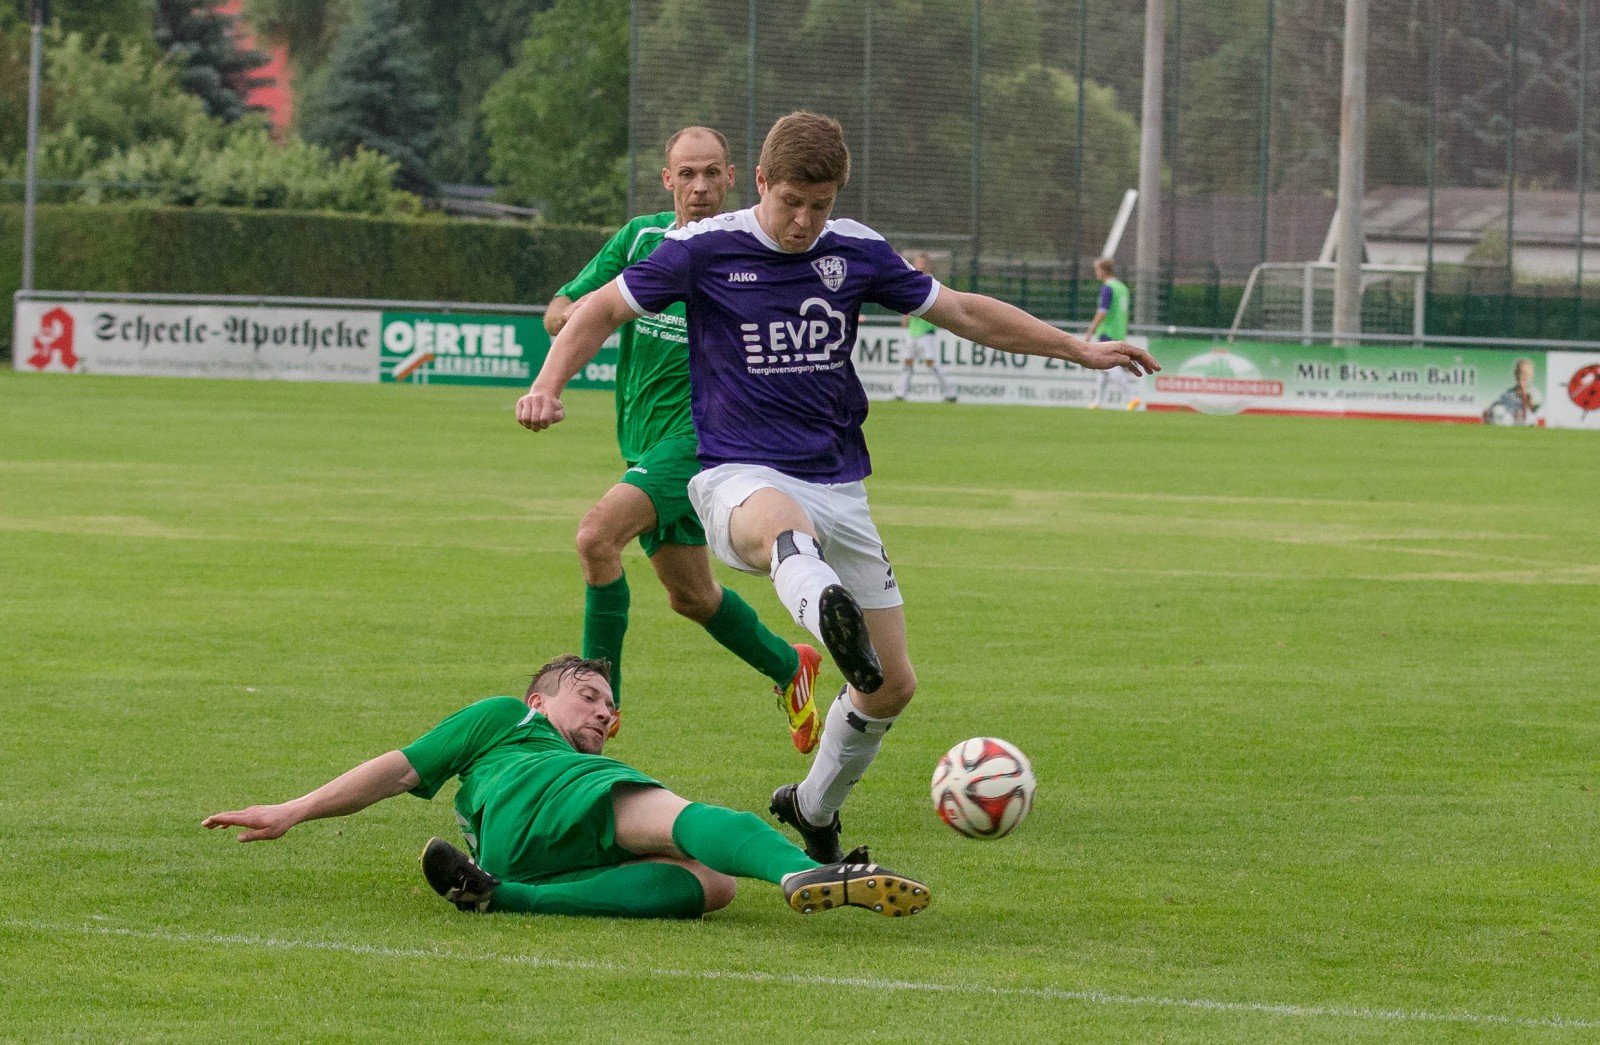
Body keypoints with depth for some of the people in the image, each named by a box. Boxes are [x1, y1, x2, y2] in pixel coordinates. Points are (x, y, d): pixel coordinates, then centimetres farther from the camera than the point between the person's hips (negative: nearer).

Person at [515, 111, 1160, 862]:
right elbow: (605, 309, 6)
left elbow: (966, 313, 16)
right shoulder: (707, 250, -4)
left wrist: (1080, 350, 16)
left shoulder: (856, 252, 5)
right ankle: (833, 624, -79)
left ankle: (814, 808, 30)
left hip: (839, 486, 5)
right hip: (742, 477, -5)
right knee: (785, 525, -44)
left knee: (893, 686, 4)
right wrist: (548, 386, -11)